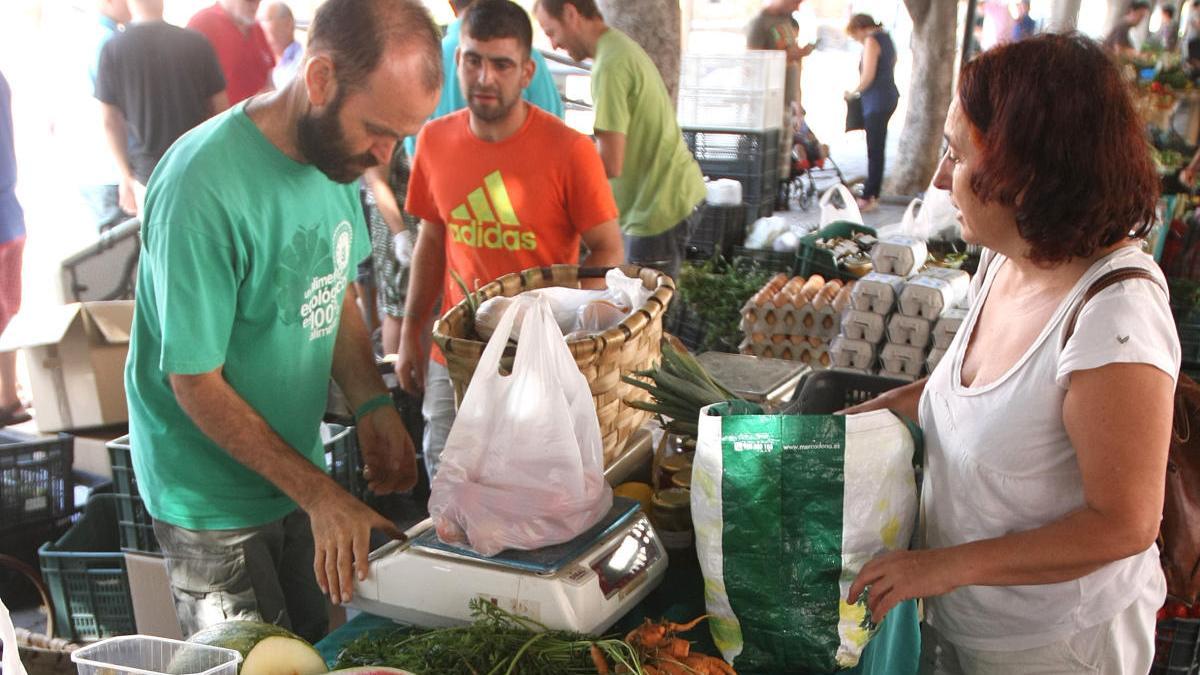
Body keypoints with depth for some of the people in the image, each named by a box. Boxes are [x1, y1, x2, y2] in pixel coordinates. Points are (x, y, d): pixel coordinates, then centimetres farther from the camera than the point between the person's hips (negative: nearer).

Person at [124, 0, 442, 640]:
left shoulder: (335, 151, -6)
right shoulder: (203, 187, -29)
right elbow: (197, 383, -23)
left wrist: (372, 405, -7)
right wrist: (320, 494, -22)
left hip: (298, 467, 7)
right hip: (215, 503, -7)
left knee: (311, 649, 21)